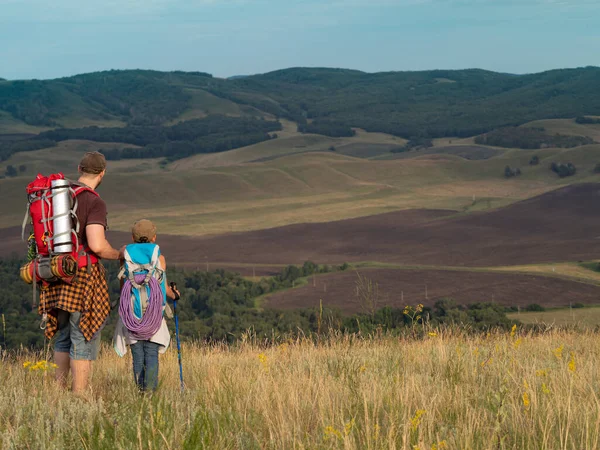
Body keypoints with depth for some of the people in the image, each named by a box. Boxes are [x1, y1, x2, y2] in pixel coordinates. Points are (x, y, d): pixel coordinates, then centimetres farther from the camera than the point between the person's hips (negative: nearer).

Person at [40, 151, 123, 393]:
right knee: (84, 340, -1)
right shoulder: (95, 203, -13)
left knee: (64, 336, 20)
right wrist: (117, 255, -4)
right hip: (84, 276, -7)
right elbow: (97, 245, -23)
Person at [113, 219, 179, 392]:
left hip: (131, 312, 1)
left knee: (137, 354, 5)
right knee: (152, 353, -1)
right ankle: (150, 388, -13)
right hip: (154, 312, -1)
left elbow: (122, 287, 10)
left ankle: (140, 387, -1)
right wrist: (174, 295, 28)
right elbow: (164, 288, 7)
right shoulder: (159, 257, 4)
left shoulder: (126, 255, 7)